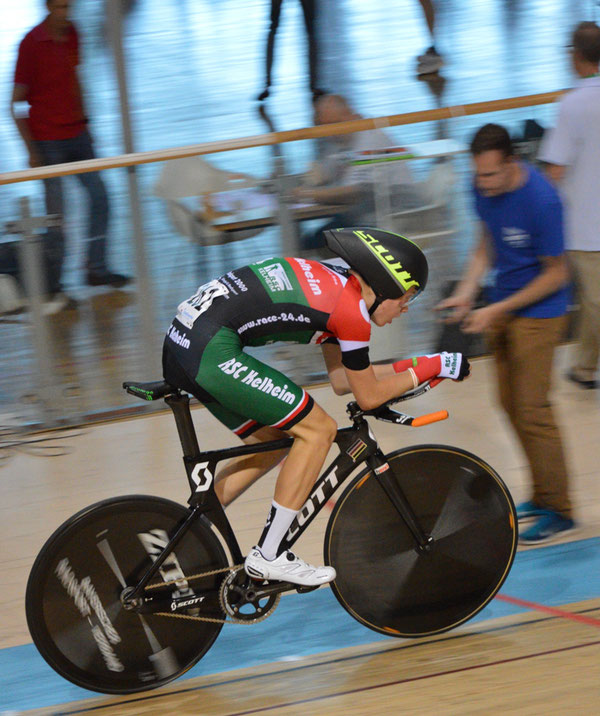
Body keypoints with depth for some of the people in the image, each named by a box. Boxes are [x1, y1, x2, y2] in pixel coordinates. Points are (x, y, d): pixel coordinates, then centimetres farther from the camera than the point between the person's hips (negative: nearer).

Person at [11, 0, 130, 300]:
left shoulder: (71, 34, 5)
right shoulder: (31, 44, -14)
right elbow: (17, 103, -12)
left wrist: (83, 123, 17)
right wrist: (32, 151, -13)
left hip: (76, 134, 7)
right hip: (48, 142, -7)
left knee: (99, 197, 6)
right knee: (56, 214, -4)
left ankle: (97, 269, 17)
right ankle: (51, 284, 8)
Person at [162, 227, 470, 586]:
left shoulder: (336, 281, 20)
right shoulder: (351, 308, -8)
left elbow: (342, 380, 24)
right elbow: (368, 396, 2)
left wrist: (412, 366, 24)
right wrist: (431, 367, 10)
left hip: (182, 341, 10)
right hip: (213, 351, -10)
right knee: (318, 430, -2)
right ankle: (268, 556, 2)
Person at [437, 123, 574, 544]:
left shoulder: (541, 200, -28)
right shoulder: (485, 189, -6)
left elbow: (556, 273, -19)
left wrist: (496, 311, -19)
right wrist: (467, 292, -5)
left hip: (539, 312, -8)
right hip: (501, 308, 8)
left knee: (532, 410, -7)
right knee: (512, 404, 13)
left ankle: (558, 511, 5)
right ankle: (543, 496, 28)